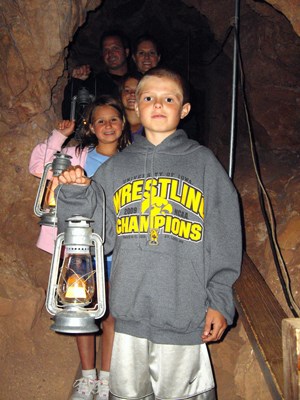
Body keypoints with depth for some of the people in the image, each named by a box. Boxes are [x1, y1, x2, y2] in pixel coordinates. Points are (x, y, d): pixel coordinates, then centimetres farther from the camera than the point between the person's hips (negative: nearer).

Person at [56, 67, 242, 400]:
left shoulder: (203, 162, 4)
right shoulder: (116, 166, 9)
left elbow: (224, 236, 2)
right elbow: (96, 237, 5)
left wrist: (220, 300, -2)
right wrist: (75, 193, -10)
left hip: (185, 314, -2)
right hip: (129, 313, 2)